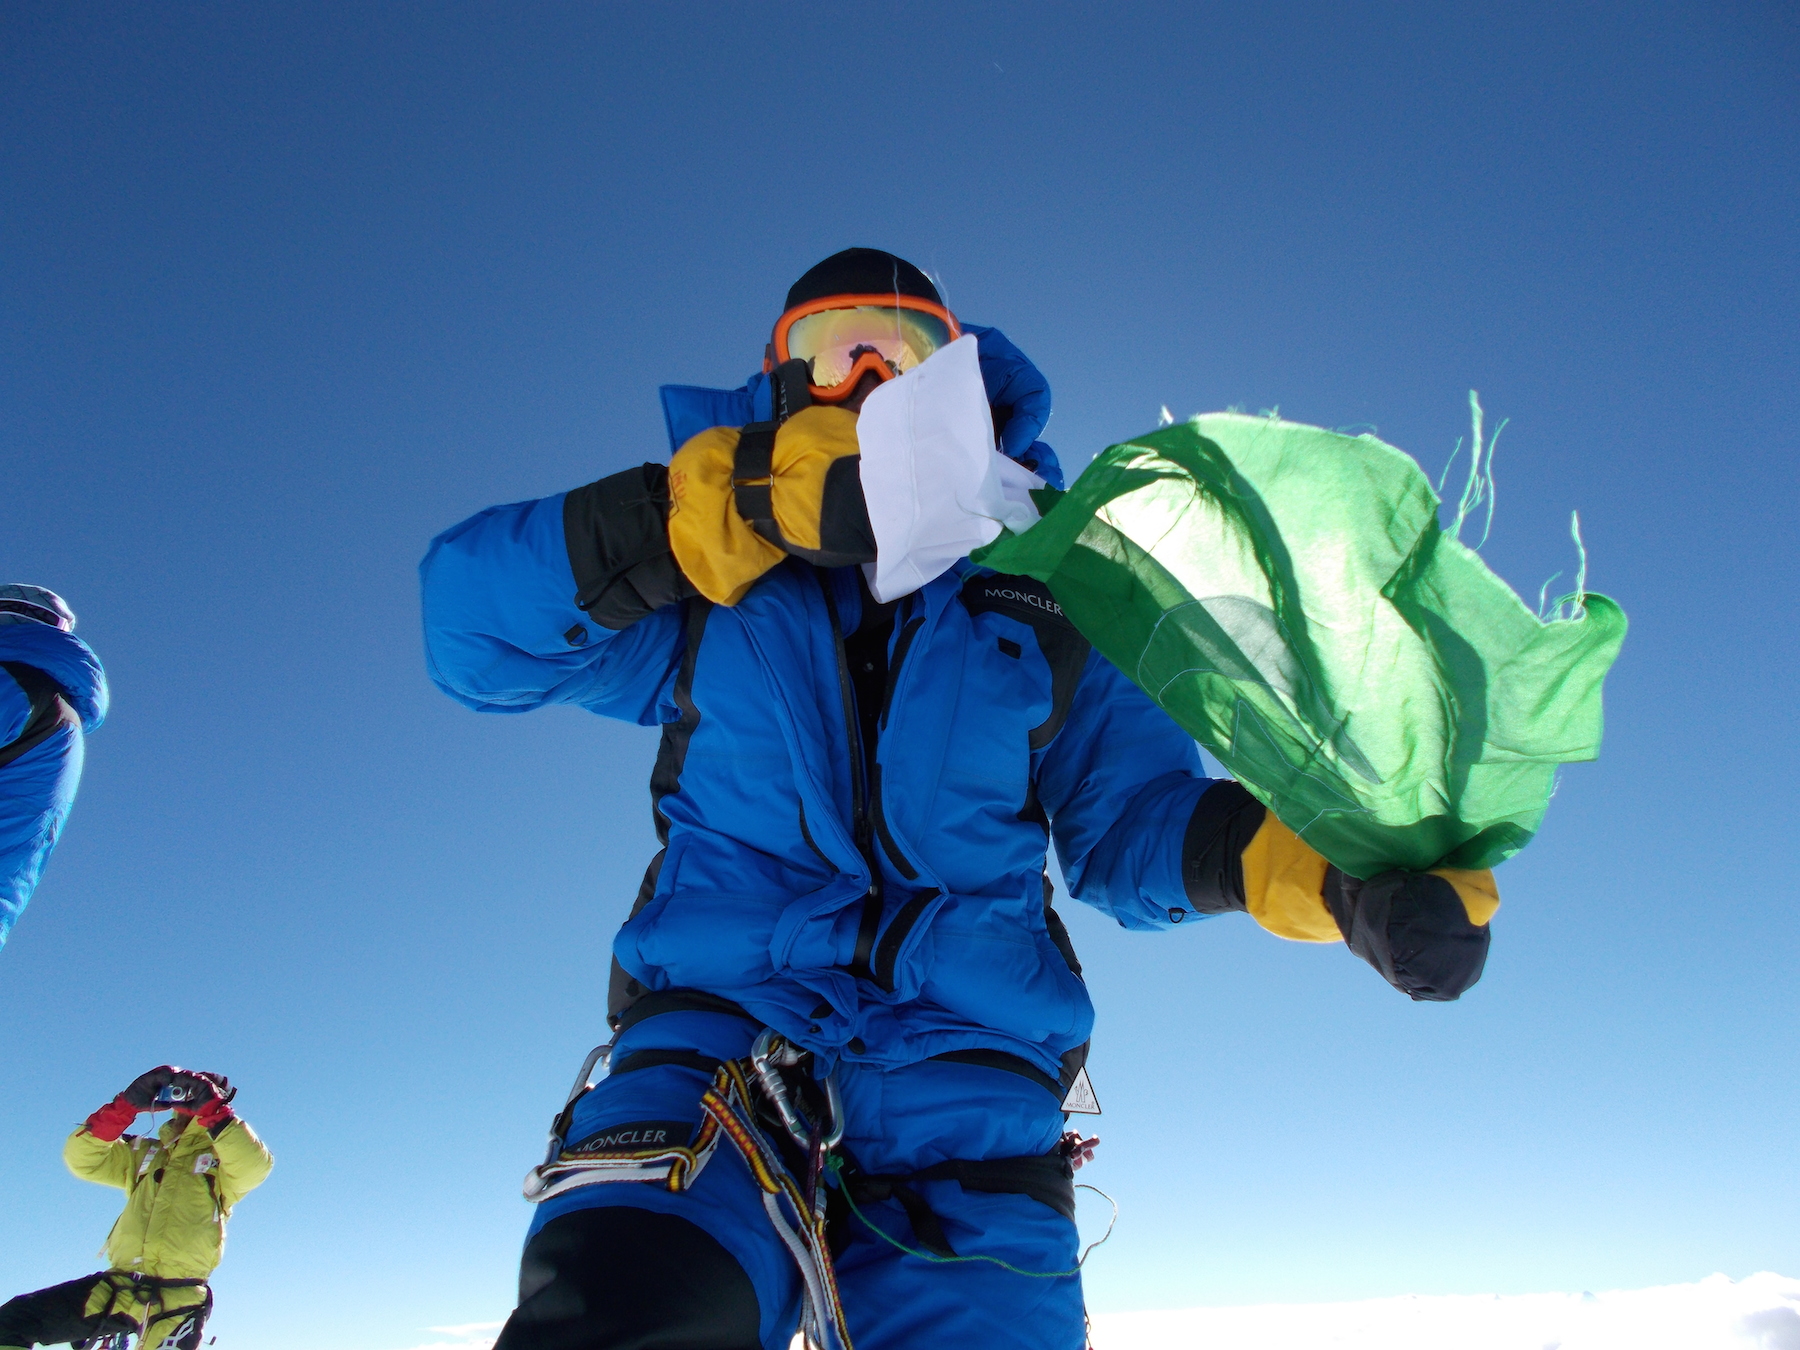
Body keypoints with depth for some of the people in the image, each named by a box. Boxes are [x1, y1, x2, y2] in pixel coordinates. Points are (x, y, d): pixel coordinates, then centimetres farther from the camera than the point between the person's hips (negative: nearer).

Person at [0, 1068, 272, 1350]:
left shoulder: (224, 1156, 6)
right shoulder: (144, 1152, 22)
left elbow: (255, 1166, -18)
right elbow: (81, 1158, 9)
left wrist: (210, 1106, -20)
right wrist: (129, 1103, -5)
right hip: (117, 1287, 5)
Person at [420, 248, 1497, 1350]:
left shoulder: (1044, 609, 16)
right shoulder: (708, 596, 11)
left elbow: (1132, 818, 14)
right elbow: (473, 621, -1)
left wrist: (1340, 874, -6)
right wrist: (740, 501, -14)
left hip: (967, 1083, 2)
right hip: (717, 1033, -1)